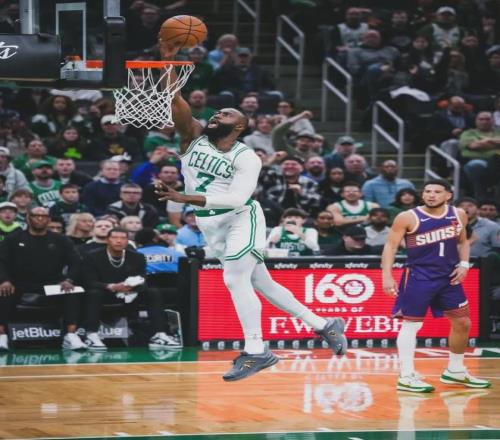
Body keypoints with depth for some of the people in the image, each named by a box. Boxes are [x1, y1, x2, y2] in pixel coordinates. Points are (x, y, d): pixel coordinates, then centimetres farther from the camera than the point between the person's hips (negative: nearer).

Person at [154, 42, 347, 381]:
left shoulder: (246, 158, -16)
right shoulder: (195, 137, -2)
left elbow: (235, 198, -29)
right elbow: (175, 101, -15)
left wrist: (185, 198, -36)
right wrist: (168, 62, -28)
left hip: (241, 219, -6)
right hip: (212, 225, 6)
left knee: (235, 280, -20)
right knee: (260, 282, 11)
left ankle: (255, 351, -15)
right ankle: (323, 325, 21)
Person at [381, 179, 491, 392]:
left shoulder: (458, 215, 3)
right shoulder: (408, 218, -12)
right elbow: (390, 246, -8)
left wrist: (464, 264, 2)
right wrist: (387, 276, -16)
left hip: (449, 277, 5)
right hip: (418, 277, -5)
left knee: (462, 323, 10)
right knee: (411, 324, -6)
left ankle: (455, 371, 26)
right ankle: (406, 377, -3)